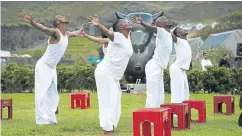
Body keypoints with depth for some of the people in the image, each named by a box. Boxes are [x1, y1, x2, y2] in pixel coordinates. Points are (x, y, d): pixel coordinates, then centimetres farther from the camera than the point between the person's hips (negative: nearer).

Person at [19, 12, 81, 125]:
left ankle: (50, 118, 16)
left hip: (52, 68, 9)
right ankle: (42, 119, -8)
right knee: (42, 93, -8)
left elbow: (75, 33, 32)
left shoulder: (67, 34, 7)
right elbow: (44, 29, -37)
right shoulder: (55, 32, -17)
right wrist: (31, 22, -55)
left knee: (53, 94, 10)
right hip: (43, 66, -9)